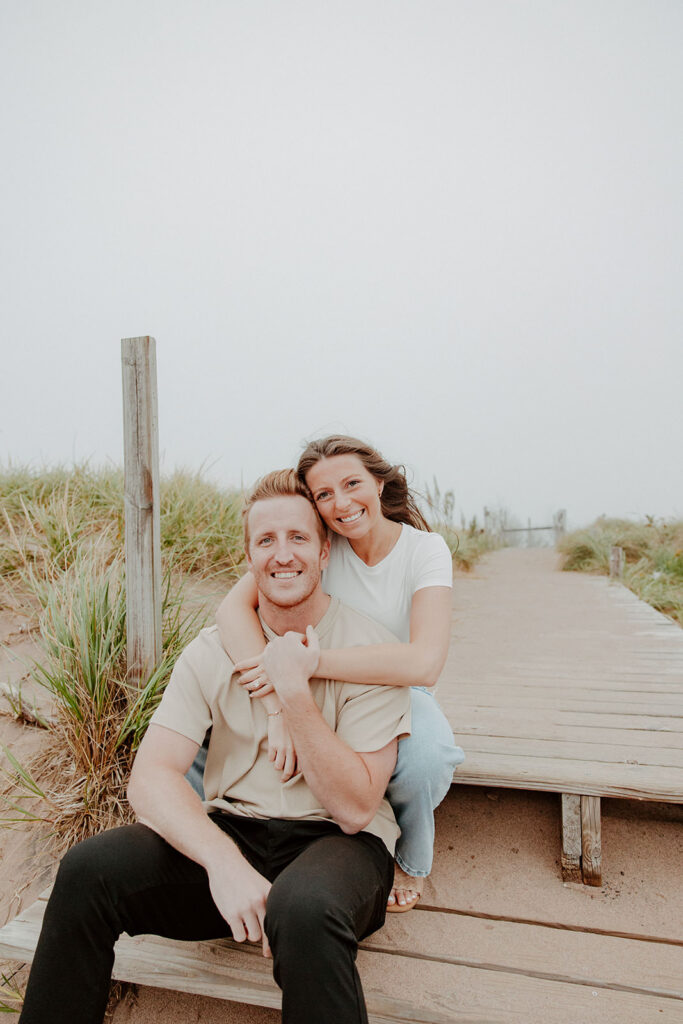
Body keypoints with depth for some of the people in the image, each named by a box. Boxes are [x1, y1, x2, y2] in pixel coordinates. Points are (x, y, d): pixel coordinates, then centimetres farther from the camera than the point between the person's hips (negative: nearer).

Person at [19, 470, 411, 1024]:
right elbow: (151, 776, -9)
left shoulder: (369, 648, -10)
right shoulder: (214, 649, -1)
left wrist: (295, 691, -24)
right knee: (87, 869, -19)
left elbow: (355, 808, -14)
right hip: (227, 831, 3)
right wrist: (223, 861, -27)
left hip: (337, 840, -3)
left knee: (305, 907, -37)